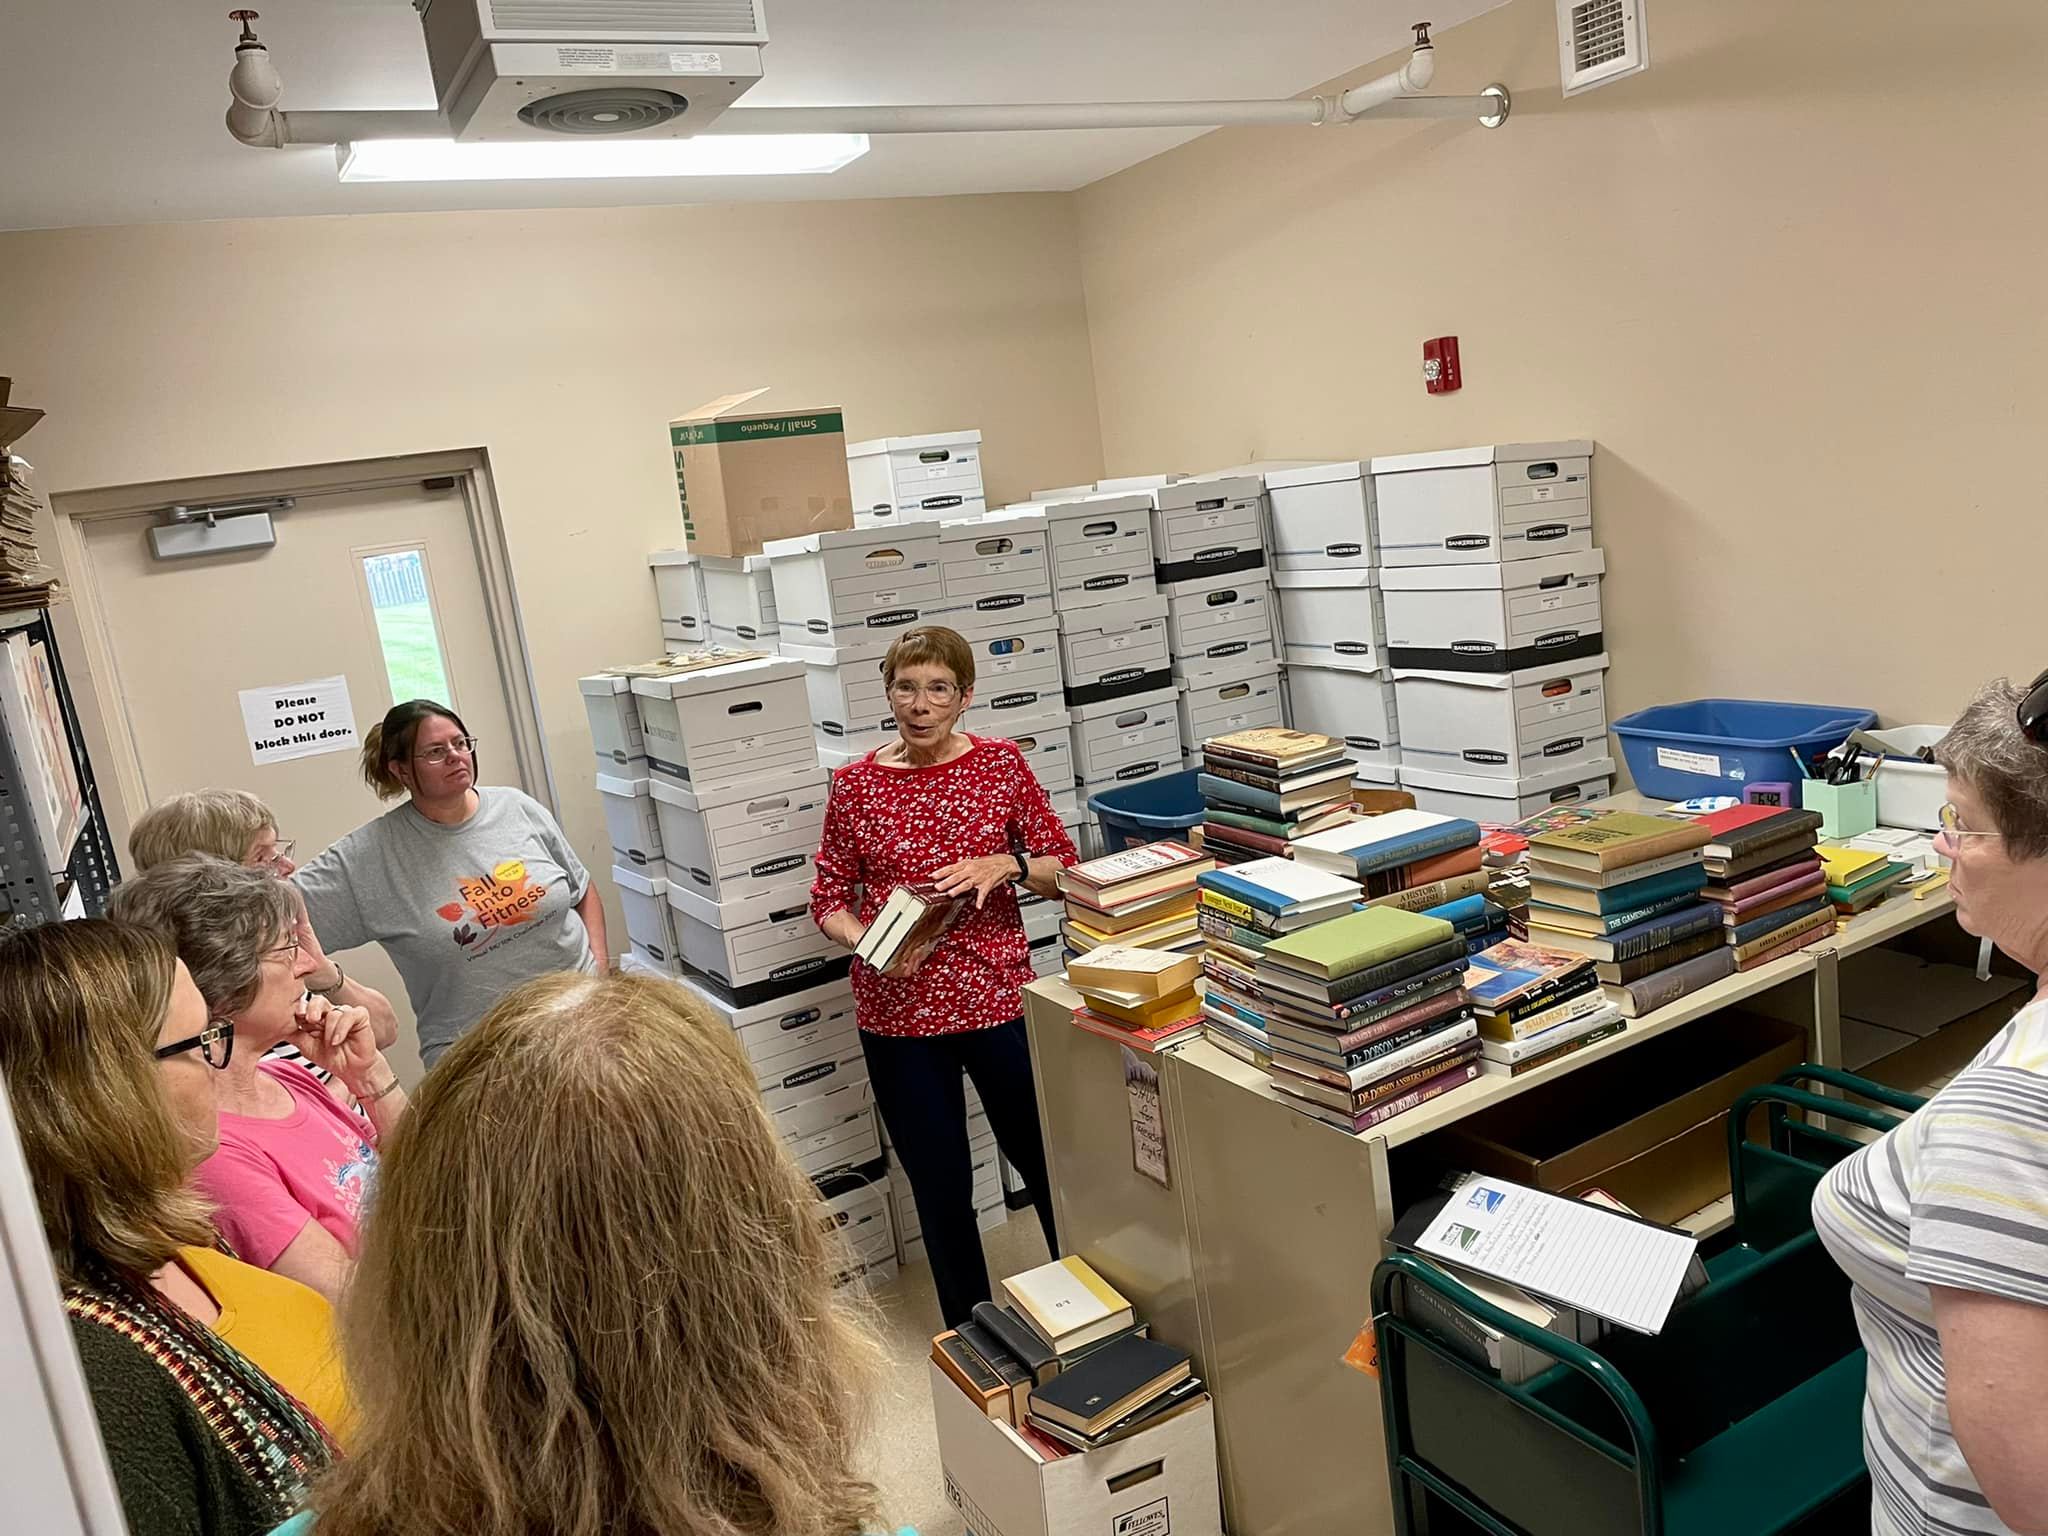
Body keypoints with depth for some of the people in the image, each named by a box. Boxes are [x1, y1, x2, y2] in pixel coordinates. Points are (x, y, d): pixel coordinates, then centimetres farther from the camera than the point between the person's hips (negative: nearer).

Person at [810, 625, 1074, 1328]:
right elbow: (828, 898, 4)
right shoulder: (855, 784, -2)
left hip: (999, 998, 0)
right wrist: (869, 943, -16)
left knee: (1048, 1162, 13)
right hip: (900, 1011, 0)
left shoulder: (1001, 763, -1)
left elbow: (1064, 869, 3)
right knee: (939, 1187, 12)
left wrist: (1005, 865, -16)